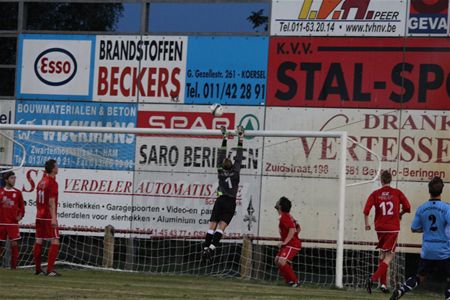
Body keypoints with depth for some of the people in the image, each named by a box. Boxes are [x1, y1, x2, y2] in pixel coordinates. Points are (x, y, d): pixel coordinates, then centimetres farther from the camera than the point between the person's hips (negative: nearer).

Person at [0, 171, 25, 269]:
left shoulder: (17, 192, 4)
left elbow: (21, 206, 10)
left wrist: (20, 215, -4)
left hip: (13, 223, 0)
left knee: (14, 244, -5)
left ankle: (13, 265, 0)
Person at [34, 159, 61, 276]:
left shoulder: (41, 182, 11)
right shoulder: (52, 183, -14)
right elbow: (51, 202, -20)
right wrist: (53, 218, -23)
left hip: (40, 216, 9)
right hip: (49, 217, -9)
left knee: (38, 242, 9)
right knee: (55, 242, -7)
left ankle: (38, 269, 13)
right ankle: (50, 270, -15)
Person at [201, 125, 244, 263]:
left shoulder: (221, 171, 4)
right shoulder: (235, 171, -1)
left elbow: (221, 155, 11)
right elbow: (239, 156, 3)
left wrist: (224, 139, 14)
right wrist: (240, 139, 5)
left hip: (220, 201, 2)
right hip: (230, 203, -2)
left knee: (212, 226, -2)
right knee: (221, 227, -11)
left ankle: (205, 248, -11)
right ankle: (212, 247, -27)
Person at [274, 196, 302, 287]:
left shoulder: (284, 217, -16)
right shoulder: (288, 216, 15)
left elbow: (292, 230, -27)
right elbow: (298, 228, 22)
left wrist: (285, 242, -26)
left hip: (292, 245, -11)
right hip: (289, 244, 11)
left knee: (281, 262, -21)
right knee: (277, 260, 16)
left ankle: (295, 282, -16)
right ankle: (289, 280, 17)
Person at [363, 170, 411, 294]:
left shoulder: (375, 194, 0)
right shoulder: (397, 193, -3)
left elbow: (366, 210, -8)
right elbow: (407, 207, -5)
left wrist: (367, 224, 6)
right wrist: (400, 214, 16)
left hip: (380, 228, 3)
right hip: (393, 228, -3)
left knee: (382, 254, 18)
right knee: (389, 256, 0)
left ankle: (383, 284, 18)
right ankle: (373, 278, -19)